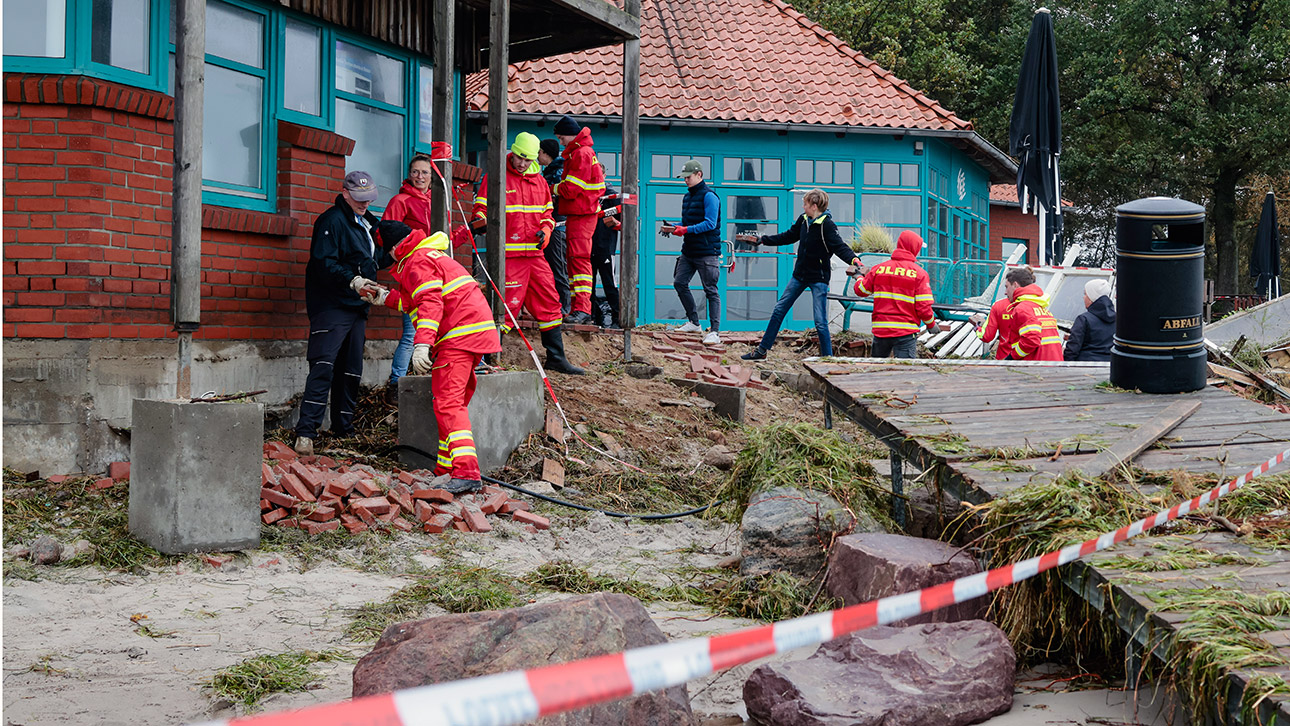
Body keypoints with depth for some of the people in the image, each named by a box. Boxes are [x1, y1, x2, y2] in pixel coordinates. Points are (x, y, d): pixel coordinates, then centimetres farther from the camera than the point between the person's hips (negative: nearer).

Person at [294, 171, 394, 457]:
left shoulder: (368, 222, 18)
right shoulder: (332, 221, -10)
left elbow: (373, 259, 27)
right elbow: (324, 264, -18)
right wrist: (353, 280, -29)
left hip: (357, 307, 9)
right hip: (331, 306, -9)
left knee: (351, 370, 12)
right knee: (324, 365, -16)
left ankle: (343, 427, 22)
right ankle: (306, 432, -20)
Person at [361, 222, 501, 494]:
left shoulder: (417, 262, -5)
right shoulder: (432, 254, 27)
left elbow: (430, 302, -20)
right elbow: (416, 301, 36)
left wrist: (422, 344, -28)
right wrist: (385, 297, 41)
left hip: (458, 335, -11)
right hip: (478, 330, 11)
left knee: (448, 403, -16)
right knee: (455, 400, 17)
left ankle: (467, 473, -28)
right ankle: (446, 468, 24)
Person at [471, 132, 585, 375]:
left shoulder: (539, 181, 16)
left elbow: (546, 213, 23)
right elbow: (481, 208, -4)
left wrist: (545, 230, 3)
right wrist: (480, 219, -26)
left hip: (535, 254, 6)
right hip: (508, 255, -6)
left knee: (548, 303, 9)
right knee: (507, 305, -10)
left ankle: (556, 357, 19)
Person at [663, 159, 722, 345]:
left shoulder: (709, 196, -12)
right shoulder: (688, 196, 15)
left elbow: (710, 223, -19)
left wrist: (686, 230, -23)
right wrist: (673, 227, 4)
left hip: (707, 252, -9)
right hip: (688, 251, 9)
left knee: (711, 291, -6)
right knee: (679, 283, 8)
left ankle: (715, 332, -7)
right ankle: (693, 322, 20)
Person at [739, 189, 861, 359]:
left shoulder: (827, 225, -19)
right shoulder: (803, 220, 2)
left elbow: (840, 247, -26)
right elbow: (788, 236, 17)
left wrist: (854, 260, -46)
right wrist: (760, 240, 19)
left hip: (818, 278, -7)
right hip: (799, 275, 7)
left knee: (820, 322, -8)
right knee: (779, 310, 12)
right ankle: (762, 350, 21)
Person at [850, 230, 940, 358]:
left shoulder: (878, 269, 4)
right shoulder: (919, 273, -5)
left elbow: (861, 291, 15)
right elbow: (923, 307, -8)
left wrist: (860, 276, 37)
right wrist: (932, 325, 10)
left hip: (880, 330, 4)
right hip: (906, 332, -4)